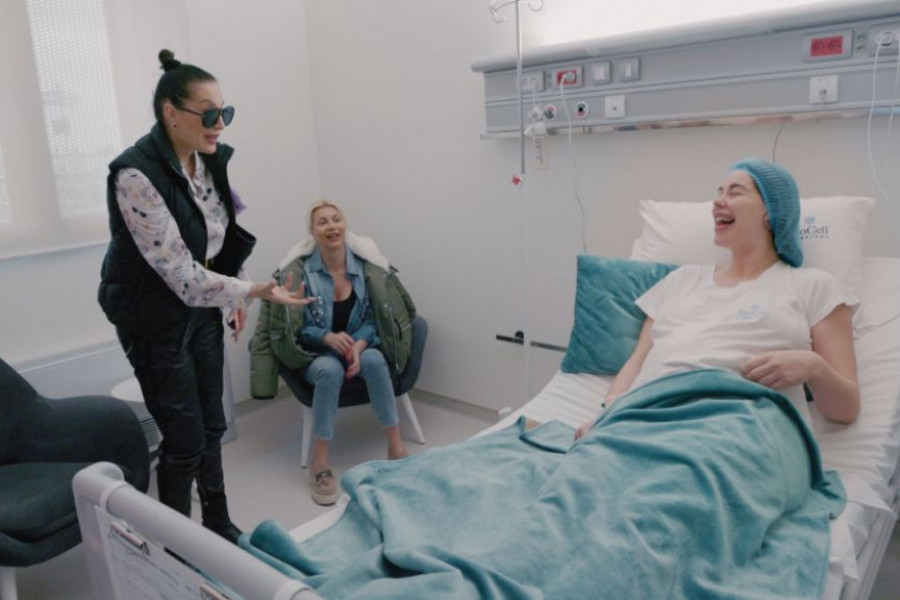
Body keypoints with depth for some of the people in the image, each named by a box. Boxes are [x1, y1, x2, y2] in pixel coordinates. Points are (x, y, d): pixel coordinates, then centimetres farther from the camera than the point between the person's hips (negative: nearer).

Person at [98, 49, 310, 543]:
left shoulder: (211, 159, -3)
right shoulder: (135, 176, -26)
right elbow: (182, 275, -29)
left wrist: (237, 298, 11)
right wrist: (256, 292, -36)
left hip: (204, 307, 7)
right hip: (157, 320, -7)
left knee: (212, 427, 16)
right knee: (185, 440, 2)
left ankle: (219, 526, 35)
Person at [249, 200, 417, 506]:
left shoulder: (366, 263, -6)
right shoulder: (299, 270, -12)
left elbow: (375, 317, -2)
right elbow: (293, 325, -6)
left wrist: (359, 345, -20)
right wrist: (328, 336, -23)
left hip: (361, 346, 2)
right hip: (316, 353, -1)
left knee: (374, 361, -33)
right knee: (330, 370, -35)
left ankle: (396, 445, -21)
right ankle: (320, 462, -24)